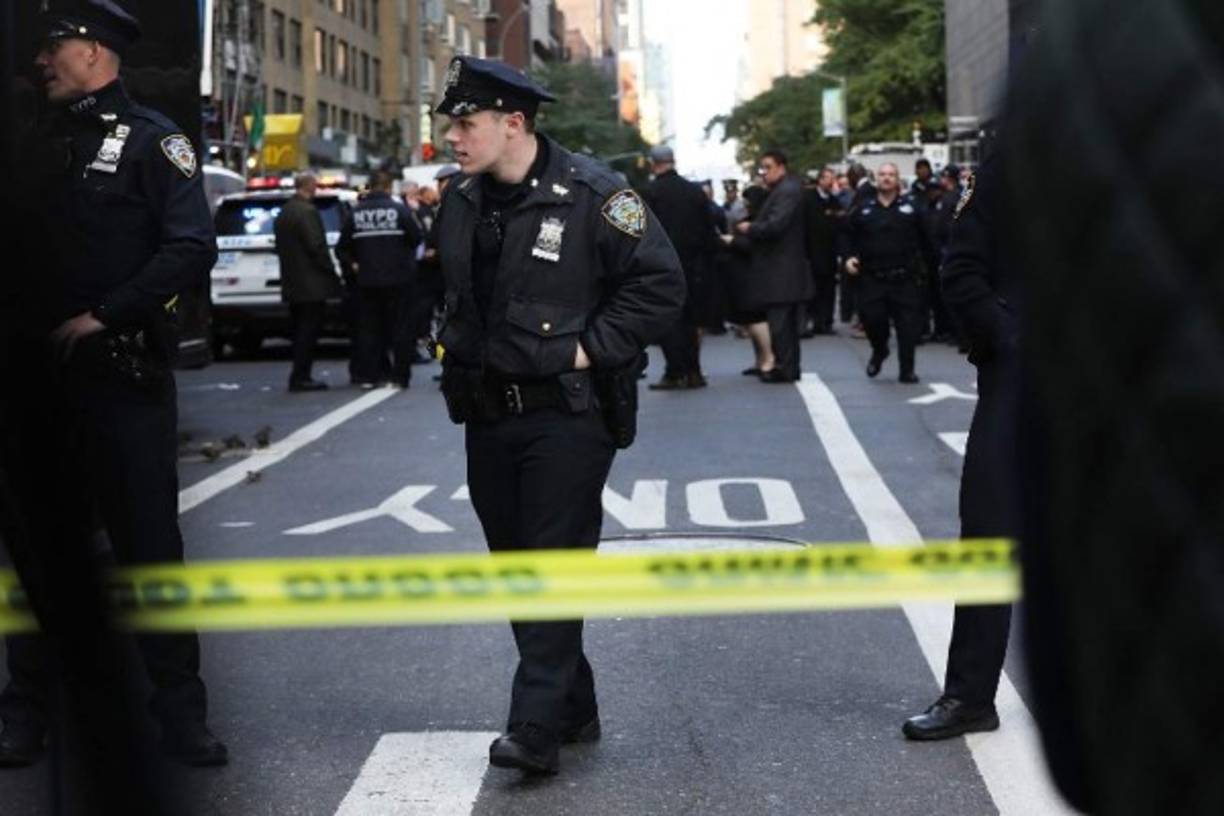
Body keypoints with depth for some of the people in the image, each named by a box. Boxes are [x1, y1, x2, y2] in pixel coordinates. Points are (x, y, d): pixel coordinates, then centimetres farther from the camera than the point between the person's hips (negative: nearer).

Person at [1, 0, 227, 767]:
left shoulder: (150, 138, -5)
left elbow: (193, 248, -16)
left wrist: (102, 316, -17)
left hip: (126, 376, -6)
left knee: (150, 543, -1)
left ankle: (181, 711, 8)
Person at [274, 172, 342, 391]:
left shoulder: (283, 213, 14)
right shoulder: (307, 211, -15)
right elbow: (317, 246, -19)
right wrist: (331, 272, -10)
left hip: (293, 283, 9)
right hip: (311, 283, -9)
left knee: (300, 330, 13)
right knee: (309, 330, -5)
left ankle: (300, 377, 16)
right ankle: (301, 377, -5)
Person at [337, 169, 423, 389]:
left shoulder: (355, 213, 1)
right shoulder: (400, 210, -10)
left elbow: (342, 247, 4)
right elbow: (416, 238, -7)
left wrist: (351, 266, 15)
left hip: (367, 280, 3)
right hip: (398, 279, -3)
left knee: (368, 327, 10)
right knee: (400, 327, 4)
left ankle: (367, 375, 9)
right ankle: (400, 375, 1)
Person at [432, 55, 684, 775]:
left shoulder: (592, 195, -13)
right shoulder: (462, 204, 9)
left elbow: (661, 283, -13)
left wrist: (590, 349, -15)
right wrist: (458, 348, 13)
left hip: (569, 413, -7)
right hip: (489, 416, 8)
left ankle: (539, 729, -9)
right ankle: (574, 709, 24)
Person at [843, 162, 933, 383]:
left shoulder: (911, 208, 4)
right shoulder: (864, 210, 9)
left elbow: (926, 238, 6)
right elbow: (850, 238, 16)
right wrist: (849, 257, 1)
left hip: (905, 279, -1)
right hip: (872, 279, 1)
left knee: (908, 324, -3)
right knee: (872, 319, -4)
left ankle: (907, 370, 6)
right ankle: (879, 351, 27)